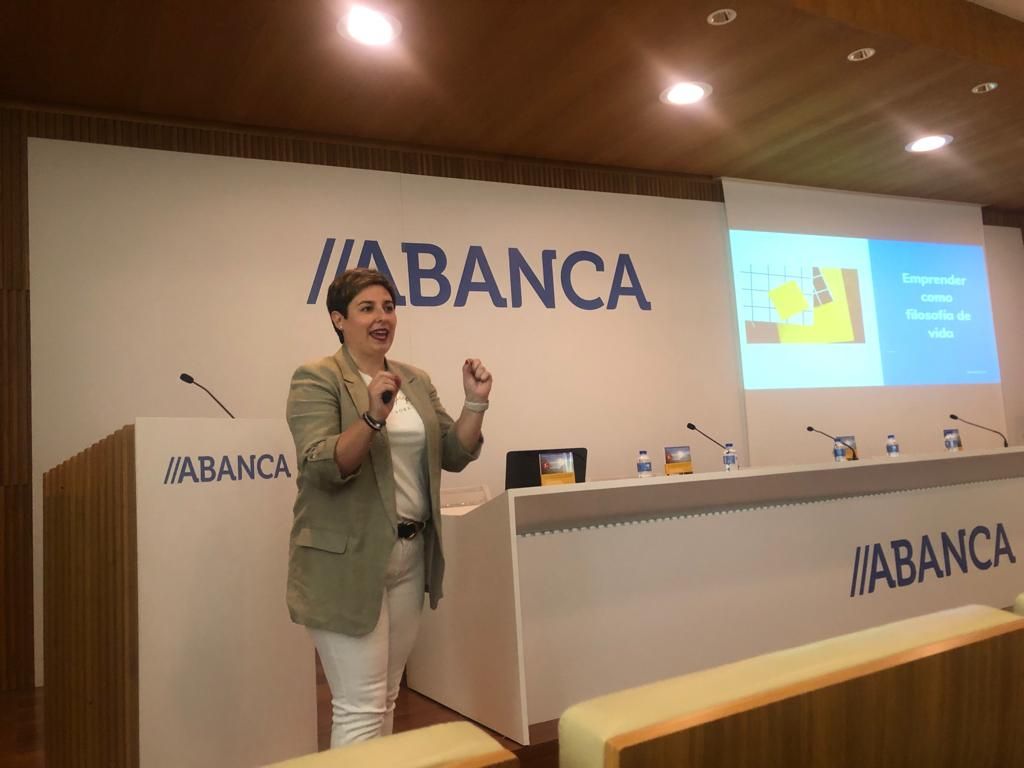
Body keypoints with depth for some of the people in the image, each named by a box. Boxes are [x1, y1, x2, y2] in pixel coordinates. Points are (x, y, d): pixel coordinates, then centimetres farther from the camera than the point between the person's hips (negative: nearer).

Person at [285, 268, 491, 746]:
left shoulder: (417, 380, 11)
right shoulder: (316, 379, -7)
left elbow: (453, 455, 10)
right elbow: (321, 466, -18)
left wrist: (475, 404, -5)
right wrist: (373, 417, -31)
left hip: (410, 554, 6)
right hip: (347, 559, -6)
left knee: (386, 697, 17)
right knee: (360, 706, -1)